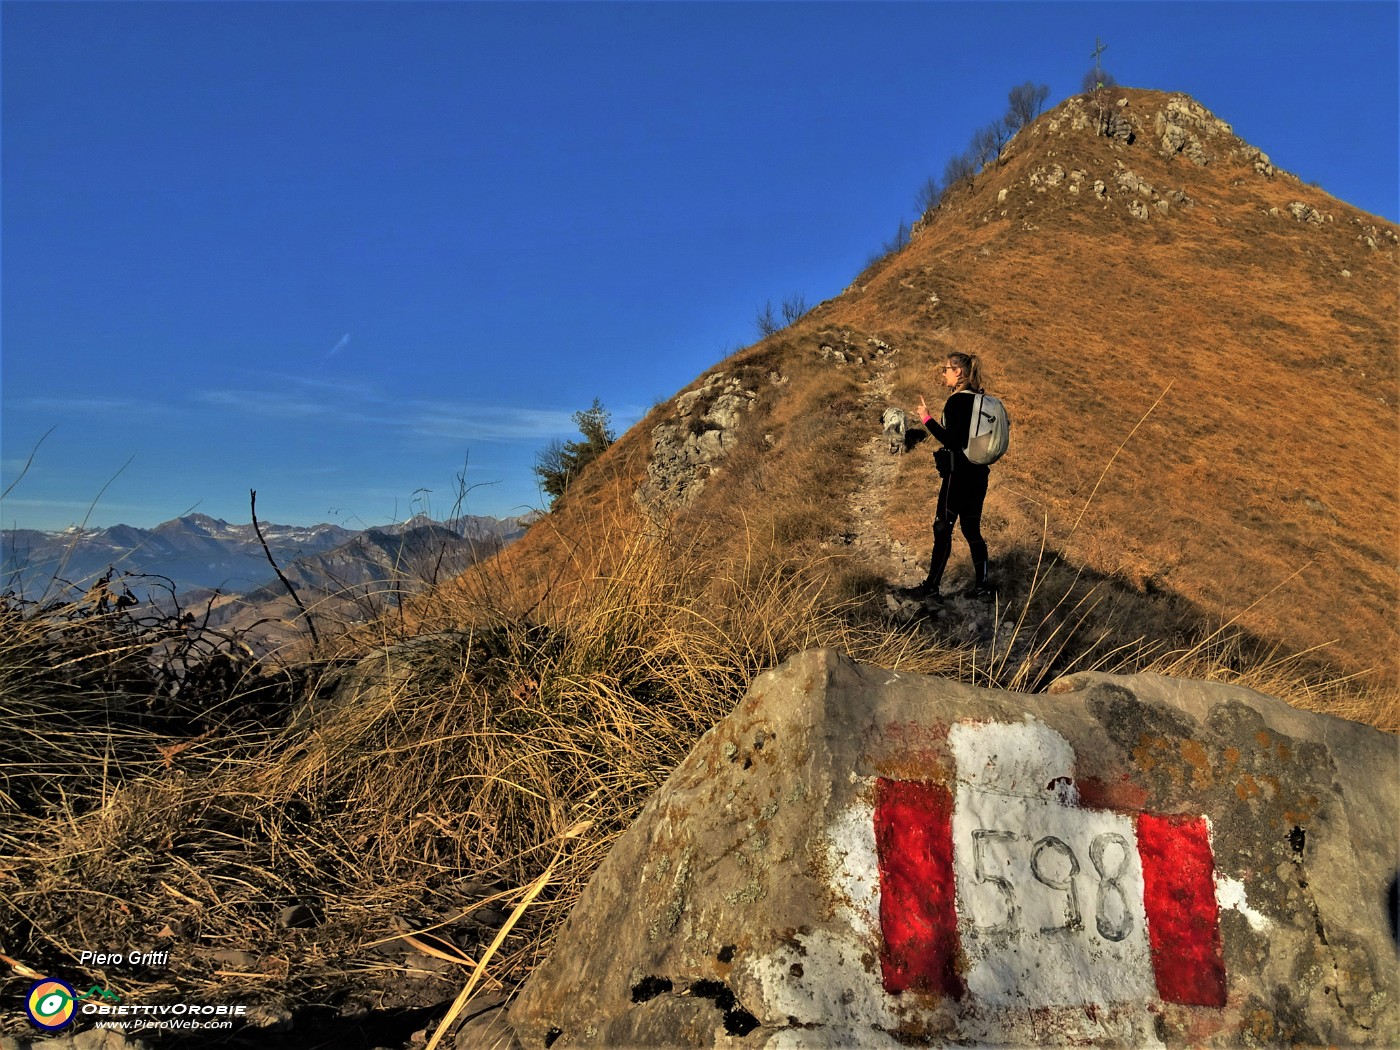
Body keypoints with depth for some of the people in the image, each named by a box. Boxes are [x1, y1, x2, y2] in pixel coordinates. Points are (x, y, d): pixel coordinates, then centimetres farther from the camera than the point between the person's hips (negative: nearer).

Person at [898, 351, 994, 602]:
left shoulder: (957, 401, -16)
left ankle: (930, 588, 5)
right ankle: (982, 586, 17)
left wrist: (927, 418, -19)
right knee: (972, 530, 14)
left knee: (942, 529, -1)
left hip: (959, 475, -9)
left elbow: (952, 441, -21)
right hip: (979, 474, 9)